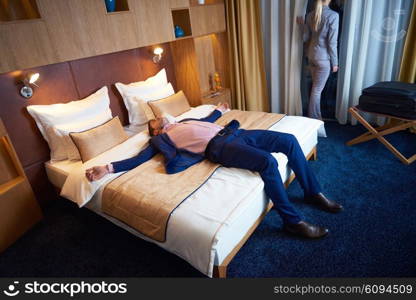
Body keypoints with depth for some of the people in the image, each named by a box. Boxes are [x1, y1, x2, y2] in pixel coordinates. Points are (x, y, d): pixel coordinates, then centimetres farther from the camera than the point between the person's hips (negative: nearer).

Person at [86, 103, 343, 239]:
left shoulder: (185, 121, 34)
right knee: (267, 162, -33)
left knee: (289, 140, -2)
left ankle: (313, 192, 11)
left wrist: (220, 110, 64)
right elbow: (141, 158, 4)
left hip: (233, 133, 8)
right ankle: (293, 221, -17)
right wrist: (109, 168, -7)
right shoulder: (160, 139, 13)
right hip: (218, 147, -8)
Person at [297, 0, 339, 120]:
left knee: (316, 88, 18)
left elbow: (306, 38, 6)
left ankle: (316, 115, 29)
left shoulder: (310, 15, 3)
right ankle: (313, 118, 10)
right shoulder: (333, 15, -14)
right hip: (323, 58, -6)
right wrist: (335, 62, -7)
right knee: (317, 90, 1)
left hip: (312, 56, 7)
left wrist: (302, 24, 21)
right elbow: (332, 42, -15)